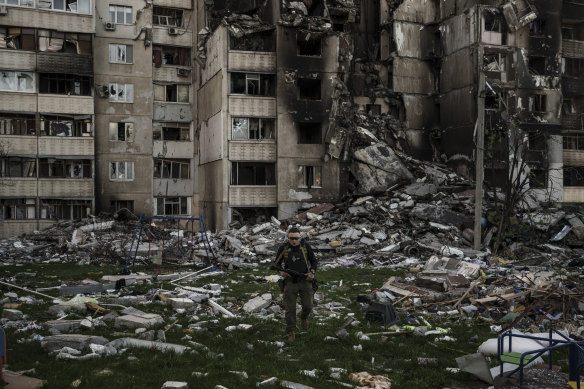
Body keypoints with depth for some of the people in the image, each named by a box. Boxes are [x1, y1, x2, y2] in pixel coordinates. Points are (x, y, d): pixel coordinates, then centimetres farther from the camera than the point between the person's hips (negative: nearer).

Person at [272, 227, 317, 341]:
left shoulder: (306, 246, -2)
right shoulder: (283, 248, -2)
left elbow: (313, 261, 8)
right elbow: (277, 263, 9)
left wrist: (312, 273, -9)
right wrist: (281, 272, -12)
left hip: (305, 281, 1)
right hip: (290, 281, 0)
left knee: (308, 307, 1)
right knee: (290, 309, -3)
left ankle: (303, 317, 36)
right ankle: (291, 332, 10)